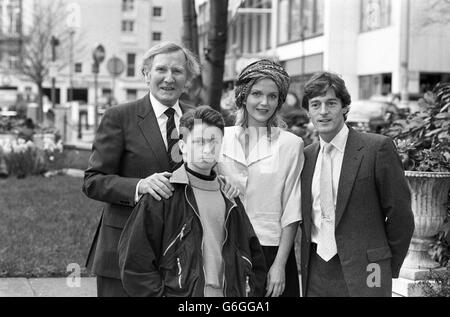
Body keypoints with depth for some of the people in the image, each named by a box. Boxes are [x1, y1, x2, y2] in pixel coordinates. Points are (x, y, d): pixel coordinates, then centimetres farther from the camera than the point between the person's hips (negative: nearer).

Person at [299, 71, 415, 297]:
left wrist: (386, 268, 1)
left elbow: (400, 215, -5)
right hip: (315, 274, 5)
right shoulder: (306, 156, 8)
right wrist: (308, 262, 9)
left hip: (362, 275, -4)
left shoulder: (377, 148, -8)